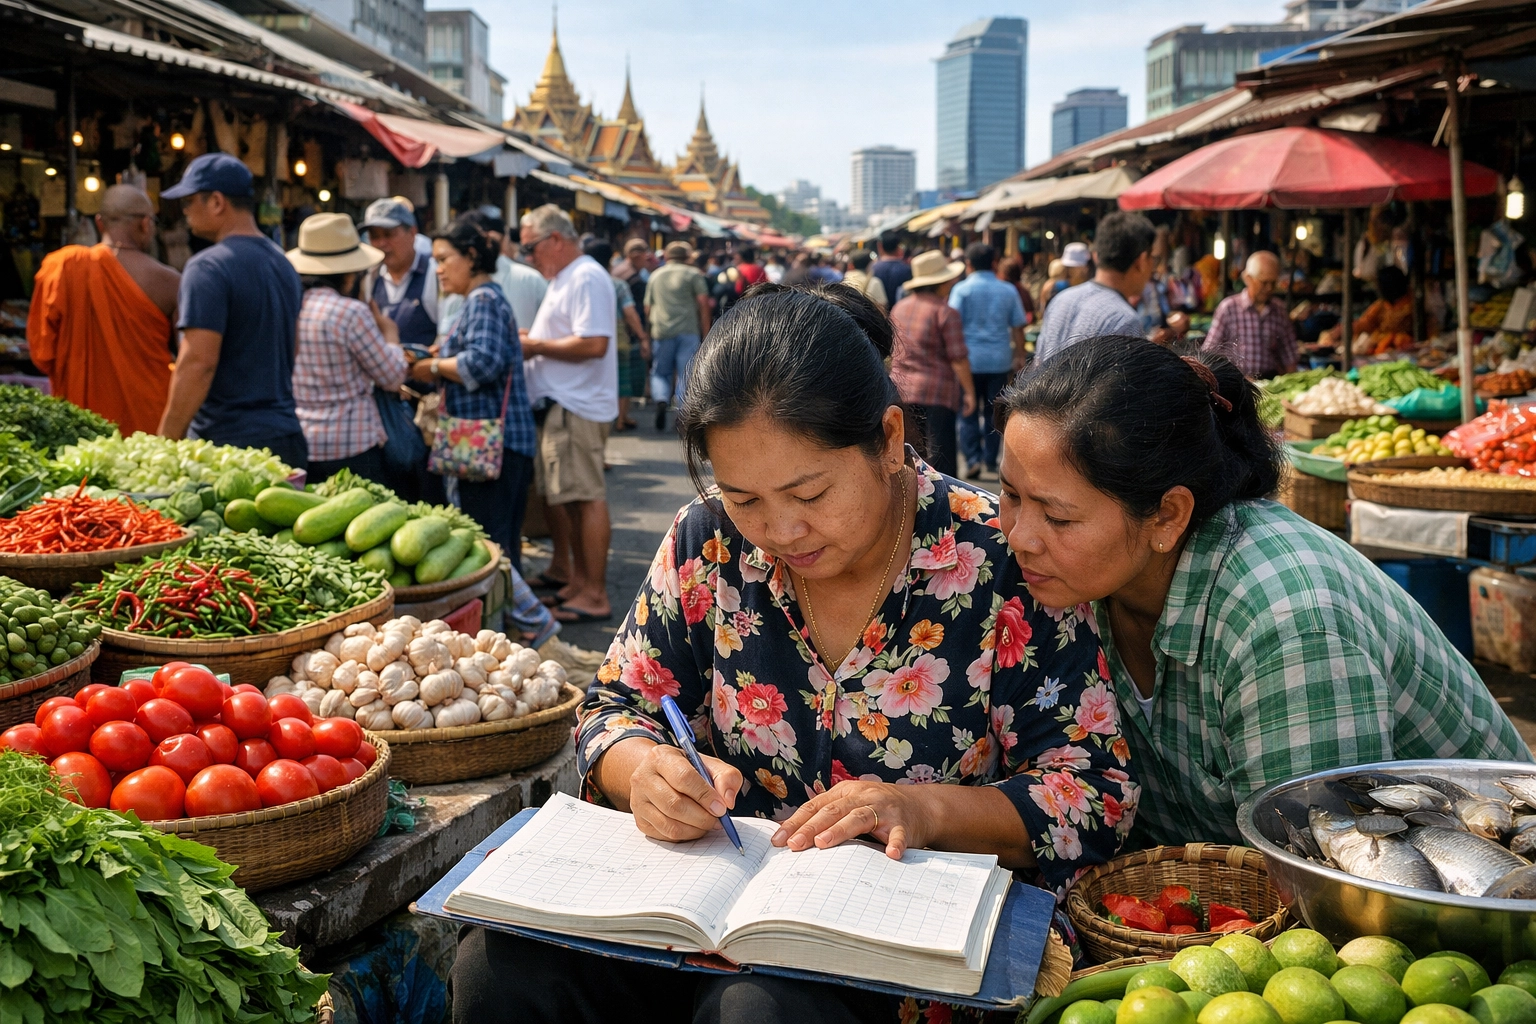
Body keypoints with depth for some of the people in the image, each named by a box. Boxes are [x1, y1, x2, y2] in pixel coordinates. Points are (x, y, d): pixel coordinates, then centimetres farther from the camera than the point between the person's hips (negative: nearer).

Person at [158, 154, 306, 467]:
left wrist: (165, 443, -16)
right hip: (287, 435, 8)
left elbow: (199, 362, -19)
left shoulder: (209, 268, -12)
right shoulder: (285, 264, 14)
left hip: (229, 441, -8)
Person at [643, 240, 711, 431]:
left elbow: (647, 308, 17)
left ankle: (661, 399, -15)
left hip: (661, 332, 2)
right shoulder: (693, 274, 6)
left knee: (660, 373, 12)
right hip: (688, 330, -2)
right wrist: (705, 331, 0)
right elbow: (704, 302, -2)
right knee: (686, 375, 2)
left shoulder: (655, 275, 16)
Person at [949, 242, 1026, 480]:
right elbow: (1018, 328, 7)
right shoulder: (1008, 290, 5)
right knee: (993, 411, 12)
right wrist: (1019, 357, 15)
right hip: (1000, 360, 2)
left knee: (969, 413, 4)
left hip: (971, 359, -2)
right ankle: (990, 460, 15)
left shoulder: (962, 289, -3)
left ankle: (973, 459, -5)